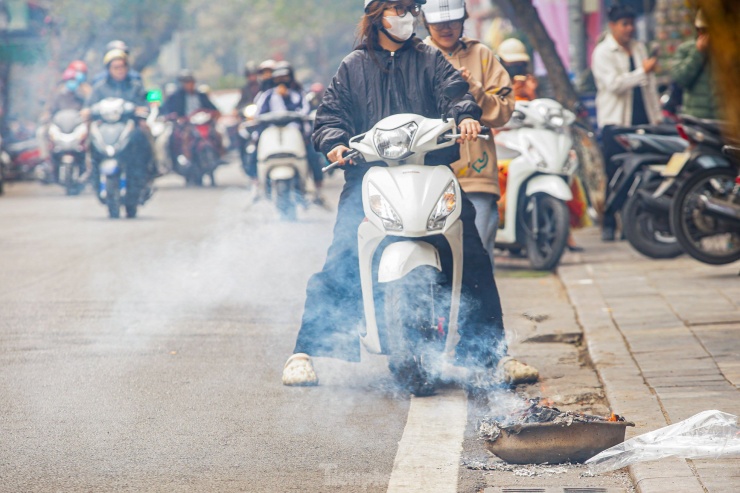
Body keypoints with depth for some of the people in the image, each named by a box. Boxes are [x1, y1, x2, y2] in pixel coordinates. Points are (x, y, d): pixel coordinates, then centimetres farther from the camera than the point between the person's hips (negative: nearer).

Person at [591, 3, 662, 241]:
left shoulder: (639, 48, 16)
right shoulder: (603, 52, -3)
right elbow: (614, 83, -16)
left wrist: (657, 116, 16)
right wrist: (642, 71, -18)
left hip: (643, 121, 5)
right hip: (616, 122, -5)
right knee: (614, 175, -6)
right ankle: (608, 226, -1)